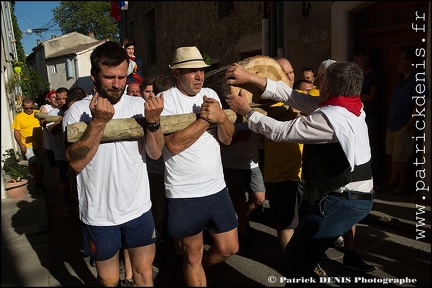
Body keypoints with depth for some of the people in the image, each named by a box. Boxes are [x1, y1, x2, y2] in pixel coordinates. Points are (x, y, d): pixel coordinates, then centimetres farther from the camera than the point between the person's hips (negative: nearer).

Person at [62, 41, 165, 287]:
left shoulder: (139, 105, -3)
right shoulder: (78, 111, -10)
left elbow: (155, 153, -8)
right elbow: (76, 163, -19)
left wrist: (153, 121, -25)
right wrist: (98, 122, -29)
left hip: (139, 208, 2)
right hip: (100, 214, -1)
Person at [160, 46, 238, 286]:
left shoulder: (211, 94, 6)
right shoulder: (165, 100, -11)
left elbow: (227, 138, 3)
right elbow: (174, 144, -22)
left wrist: (221, 116, -16)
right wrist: (206, 118, -21)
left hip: (217, 188, 6)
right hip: (184, 194, -5)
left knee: (229, 249, 17)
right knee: (193, 256, 12)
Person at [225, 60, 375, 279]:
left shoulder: (330, 118, -22)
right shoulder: (352, 108, 5)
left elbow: (279, 131, -13)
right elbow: (296, 98, 3)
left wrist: (245, 111, 1)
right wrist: (251, 78, 2)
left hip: (343, 200, -10)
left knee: (297, 256, -2)